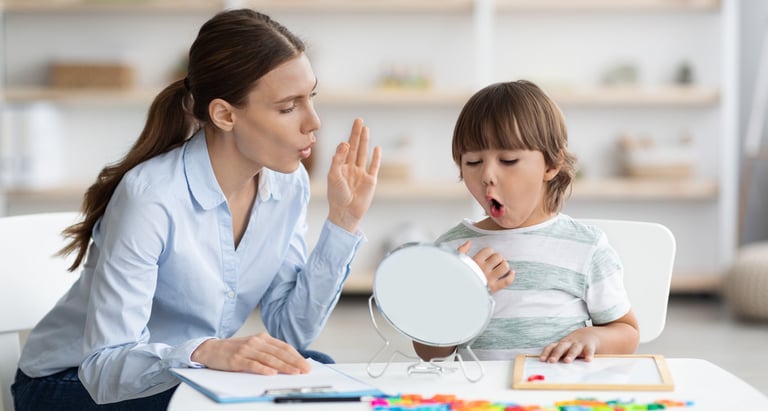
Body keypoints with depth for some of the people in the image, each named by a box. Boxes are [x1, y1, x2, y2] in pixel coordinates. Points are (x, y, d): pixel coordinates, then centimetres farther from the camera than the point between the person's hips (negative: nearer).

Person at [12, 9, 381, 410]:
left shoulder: (288, 184, -6)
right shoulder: (152, 197, -28)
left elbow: (290, 331, -7)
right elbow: (105, 365, -30)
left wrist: (343, 222, -13)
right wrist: (204, 352, -49)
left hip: (189, 377, 6)